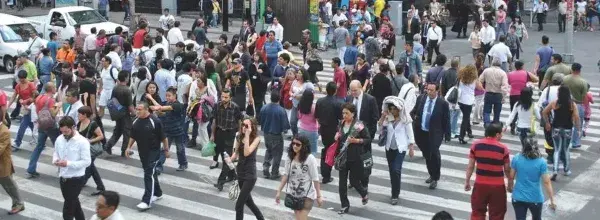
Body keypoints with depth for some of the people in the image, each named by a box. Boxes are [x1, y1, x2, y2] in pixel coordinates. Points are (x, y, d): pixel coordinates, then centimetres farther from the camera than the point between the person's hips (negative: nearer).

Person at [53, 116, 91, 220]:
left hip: (76, 179, -7)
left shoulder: (82, 141, -18)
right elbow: (56, 153, 15)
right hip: (63, 177, 7)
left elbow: (87, 161, -18)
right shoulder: (59, 139, 0)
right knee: (74, 203, 22)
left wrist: (68, 163, -26)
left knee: (68, 208, -4)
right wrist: (55, 160, -10)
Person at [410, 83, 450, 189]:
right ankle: (432, 175, 33)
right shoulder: (421, 98, 2)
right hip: (421, 132, 4)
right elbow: (414, 111, 16)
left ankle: (435, 178, 0)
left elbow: (446, 120, -3)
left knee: (434, 153, -16)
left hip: (434, 134, -4)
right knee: (426, 155, 14)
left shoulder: (443, 104, -9)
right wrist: (412, 117, -5)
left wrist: (447, 135, -2)